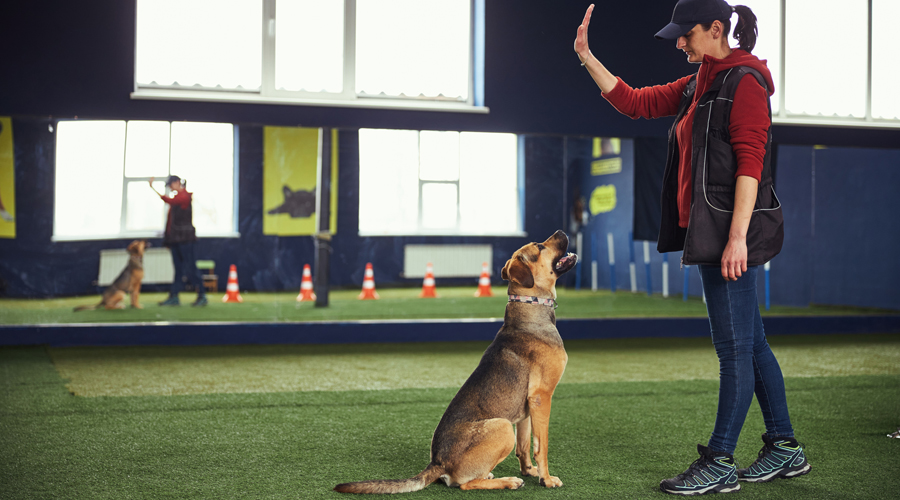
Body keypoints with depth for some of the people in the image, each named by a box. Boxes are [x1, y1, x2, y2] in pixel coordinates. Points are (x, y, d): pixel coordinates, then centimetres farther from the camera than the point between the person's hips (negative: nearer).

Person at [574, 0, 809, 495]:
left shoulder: (745, 82, -10)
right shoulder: (698, 86, 17)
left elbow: (750, 162, -18)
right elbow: (634, 102, 20)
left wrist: (736, 236, -23)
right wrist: (587, 58, 12)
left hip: (732, 230, -10)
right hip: (708, 229, 10)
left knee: (734, 346, -3)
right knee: (749, 342, 14)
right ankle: (785, 448, 23)